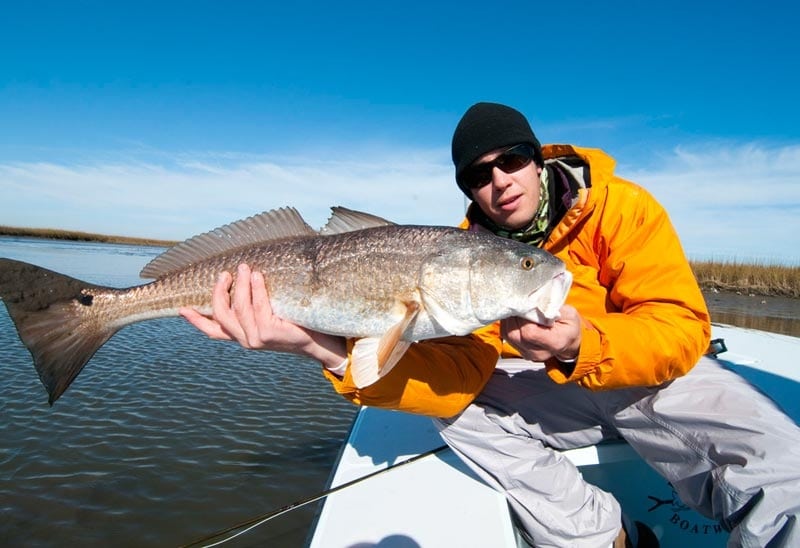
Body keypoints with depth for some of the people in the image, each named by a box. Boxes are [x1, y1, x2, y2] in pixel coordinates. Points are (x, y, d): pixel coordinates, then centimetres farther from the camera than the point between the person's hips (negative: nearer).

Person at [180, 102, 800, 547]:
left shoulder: (620, 207, -15)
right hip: (552, 387, 2)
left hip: (652, 371, -1)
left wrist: (583, 345, -42)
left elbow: (682, 327, -21)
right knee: (457, 407, -21)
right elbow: (458, 372, -24)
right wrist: (335, 349, -41)